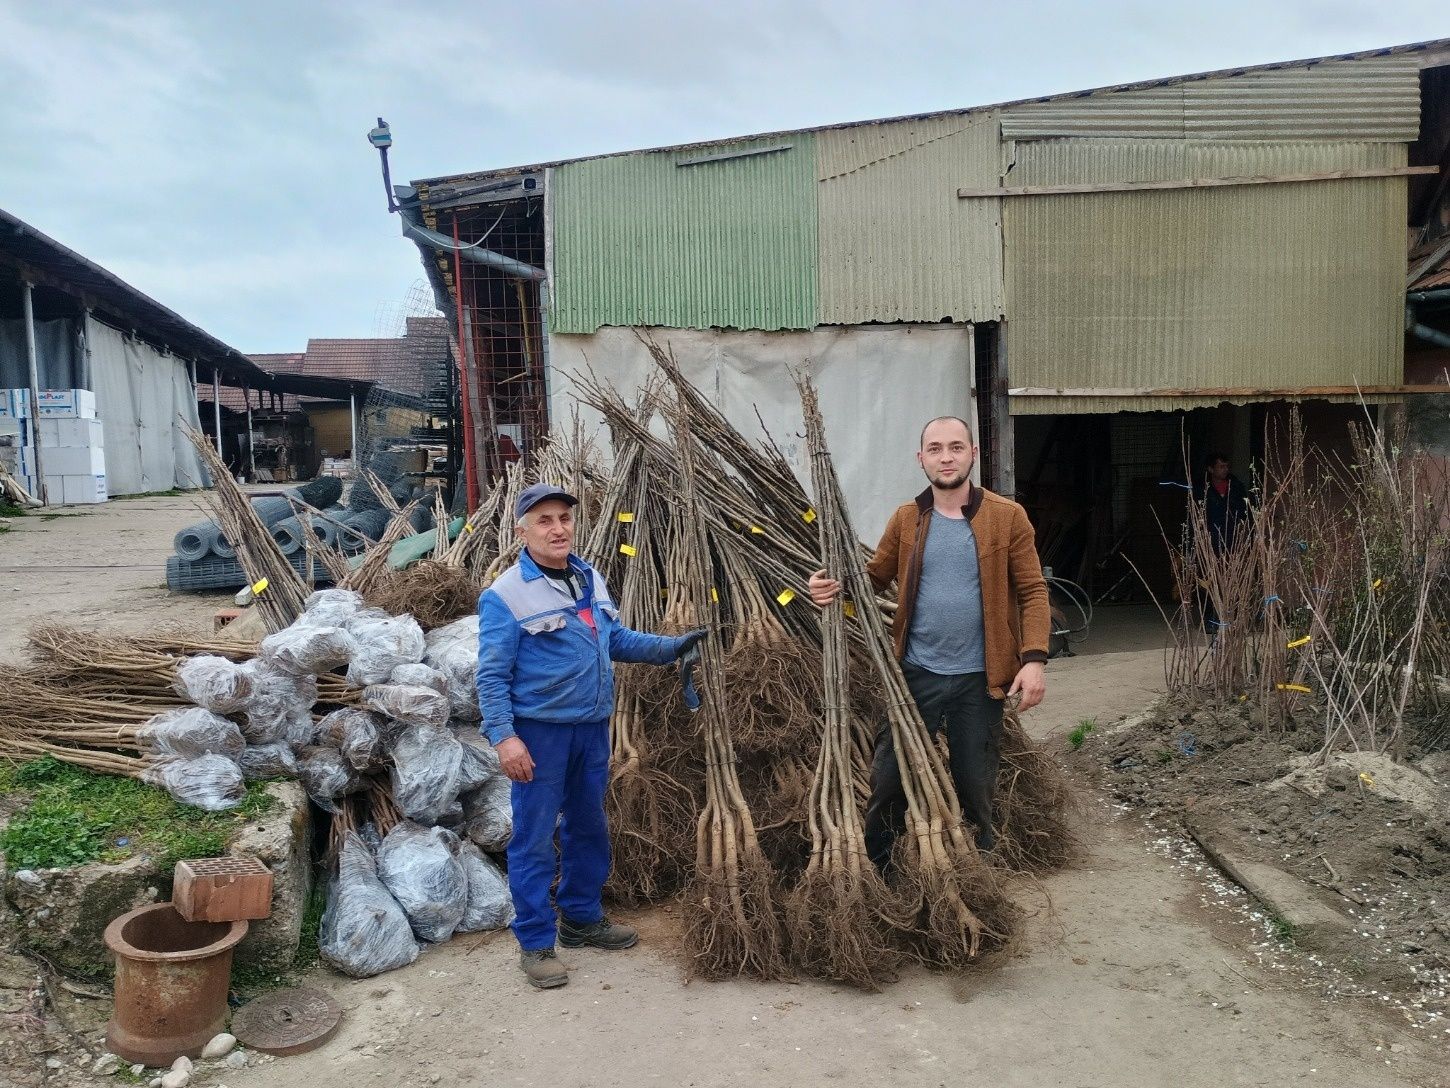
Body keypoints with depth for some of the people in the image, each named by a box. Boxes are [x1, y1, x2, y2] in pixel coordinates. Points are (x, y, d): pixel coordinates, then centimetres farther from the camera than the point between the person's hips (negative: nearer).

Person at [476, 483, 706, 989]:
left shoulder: (591, 579, 7)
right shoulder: (506, 595, -15)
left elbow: (617, 639, 16)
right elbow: (492, 676, -16)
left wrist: (672, 647, 6)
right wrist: (503, 737, -23)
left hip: (593, 727, 7)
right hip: (540, 733, -7)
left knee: (588, 827, 19)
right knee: (535, 837, 2)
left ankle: (582, 918, 36)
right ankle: (535, 943, 15)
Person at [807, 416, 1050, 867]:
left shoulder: (1007, 516, -4)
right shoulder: (906, 520, 2)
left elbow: (1032, 591, -4)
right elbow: (874, 577, 6)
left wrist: (1034, 658, -14)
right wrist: (834, 586, -16)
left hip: (979, 677, -1)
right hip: (916, 672, 1)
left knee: (975, 783, 13)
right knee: (889, 776, 7)